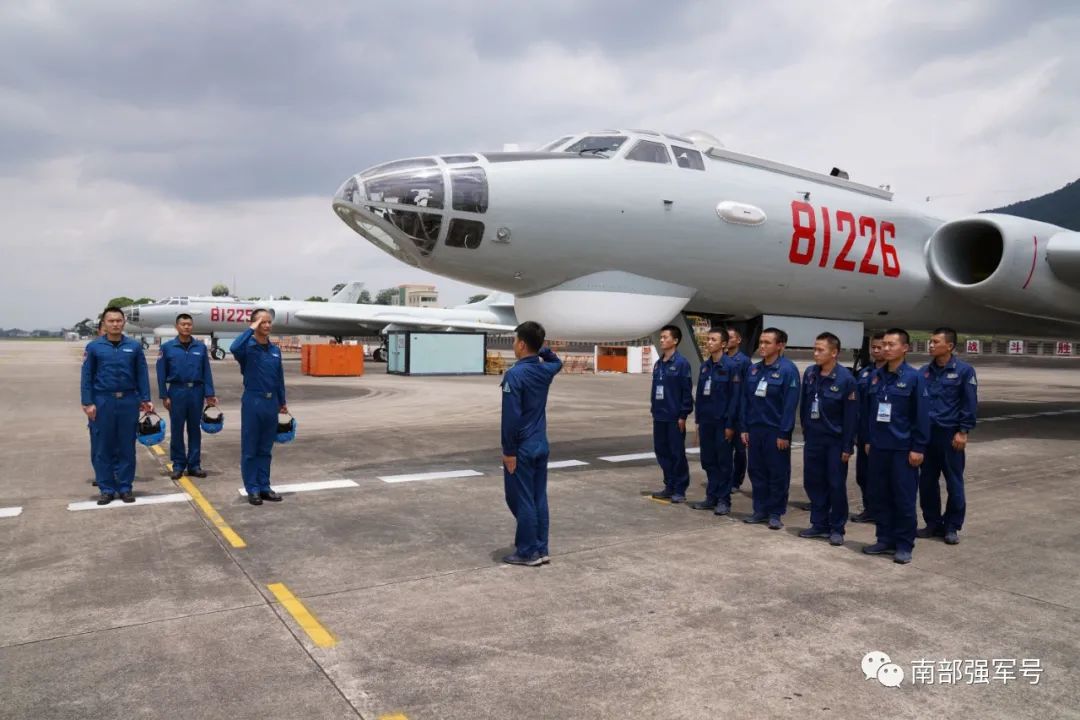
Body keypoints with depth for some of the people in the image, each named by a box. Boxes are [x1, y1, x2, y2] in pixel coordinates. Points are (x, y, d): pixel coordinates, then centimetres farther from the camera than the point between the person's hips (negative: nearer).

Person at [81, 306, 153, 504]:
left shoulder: (134, 346, 4)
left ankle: (125, 487, 15)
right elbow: (87, 377, 2)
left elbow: (142, 375, 5)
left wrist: (145, 399, 0)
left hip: (129, 401, 1)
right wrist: (88, 403, -5)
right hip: (103, 401, 0)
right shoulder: (94, 347, 2)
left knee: (127, 447, 6)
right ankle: (106, 489, 15)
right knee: (103, 447, 5)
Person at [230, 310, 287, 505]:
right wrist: (251, 329, -20)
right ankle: (252, 489, 12)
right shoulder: (248, 347, -7)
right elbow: (234, 348, -32)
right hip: (253, 401, -5)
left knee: (265, 449, 12)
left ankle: (264, 486, 20)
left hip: (271, 403, 5)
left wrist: (282, 402, 19)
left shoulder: (275, 350, 10)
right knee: (250, 449, 4)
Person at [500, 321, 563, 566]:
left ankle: (527, 552, 8)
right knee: (539, 499, 12)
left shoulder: (514, 374, -18)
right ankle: (541, 550, 18)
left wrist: (509, 451, -15)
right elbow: (558, 362, 33)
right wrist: (544, 350, 17)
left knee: (521, 500, 2)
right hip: (541, 445, 7)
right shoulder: (545, 371, 5)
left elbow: (511, 417, -20)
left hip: (522, 448, -7)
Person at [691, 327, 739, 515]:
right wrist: (698, 420, 10)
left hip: (722, 422, -6)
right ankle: (711, 497, 22)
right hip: (706, 421, 6)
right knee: (708, 460, 11)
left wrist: (730, 424, -14)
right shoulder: (705, 366, 9)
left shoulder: (731, 366, -10)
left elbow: (734, 397, -12)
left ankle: (723, 500, 13)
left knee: (723, 462, 3)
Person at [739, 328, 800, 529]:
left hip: (776, 430, -6)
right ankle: (760, 509, 22)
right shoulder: (753, 369, 8)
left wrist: (784, 433, -15)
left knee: (778, 474, 4)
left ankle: (775, 513, 15)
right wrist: (744, 428, 6)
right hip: (754, 429, 6)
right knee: (756, 471, 11)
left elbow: (790, 404, -14)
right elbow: (745, 399, 11)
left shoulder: (788, 369, -10)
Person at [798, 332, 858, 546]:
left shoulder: (845, 378, -14)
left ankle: (836, 528, 16)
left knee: (836, 485, 4)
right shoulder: (809, 373, 1)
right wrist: (805, 430, 10)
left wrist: (847, 446, -13)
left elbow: (851, 415, -12)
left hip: (835, 440, -5)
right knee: (813, 482, 10)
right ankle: (819, 524, 24)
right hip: (813, 439, 5)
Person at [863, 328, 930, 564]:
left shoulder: (914, 377, -8)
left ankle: (904, 545, 14)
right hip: (878, 447, 6)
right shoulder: (876, 376, 8)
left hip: (903, 448, -5)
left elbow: (922, 415, -9)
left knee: (904, 499, 3)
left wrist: (918, 447, -12)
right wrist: (868, 439, 13)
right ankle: (885, 539, 23)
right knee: (877, 495, 10)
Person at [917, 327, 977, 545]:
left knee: (954, 482, 5)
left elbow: (970, 404, -7)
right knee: (927, 481, 8)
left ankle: (952, 527, 16)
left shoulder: (964, 370, -6)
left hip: (950, 434, -4)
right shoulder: (924, 371, 6)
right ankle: (933, 523, 22)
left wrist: (963, 431, -11)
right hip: (926, 433, 4)